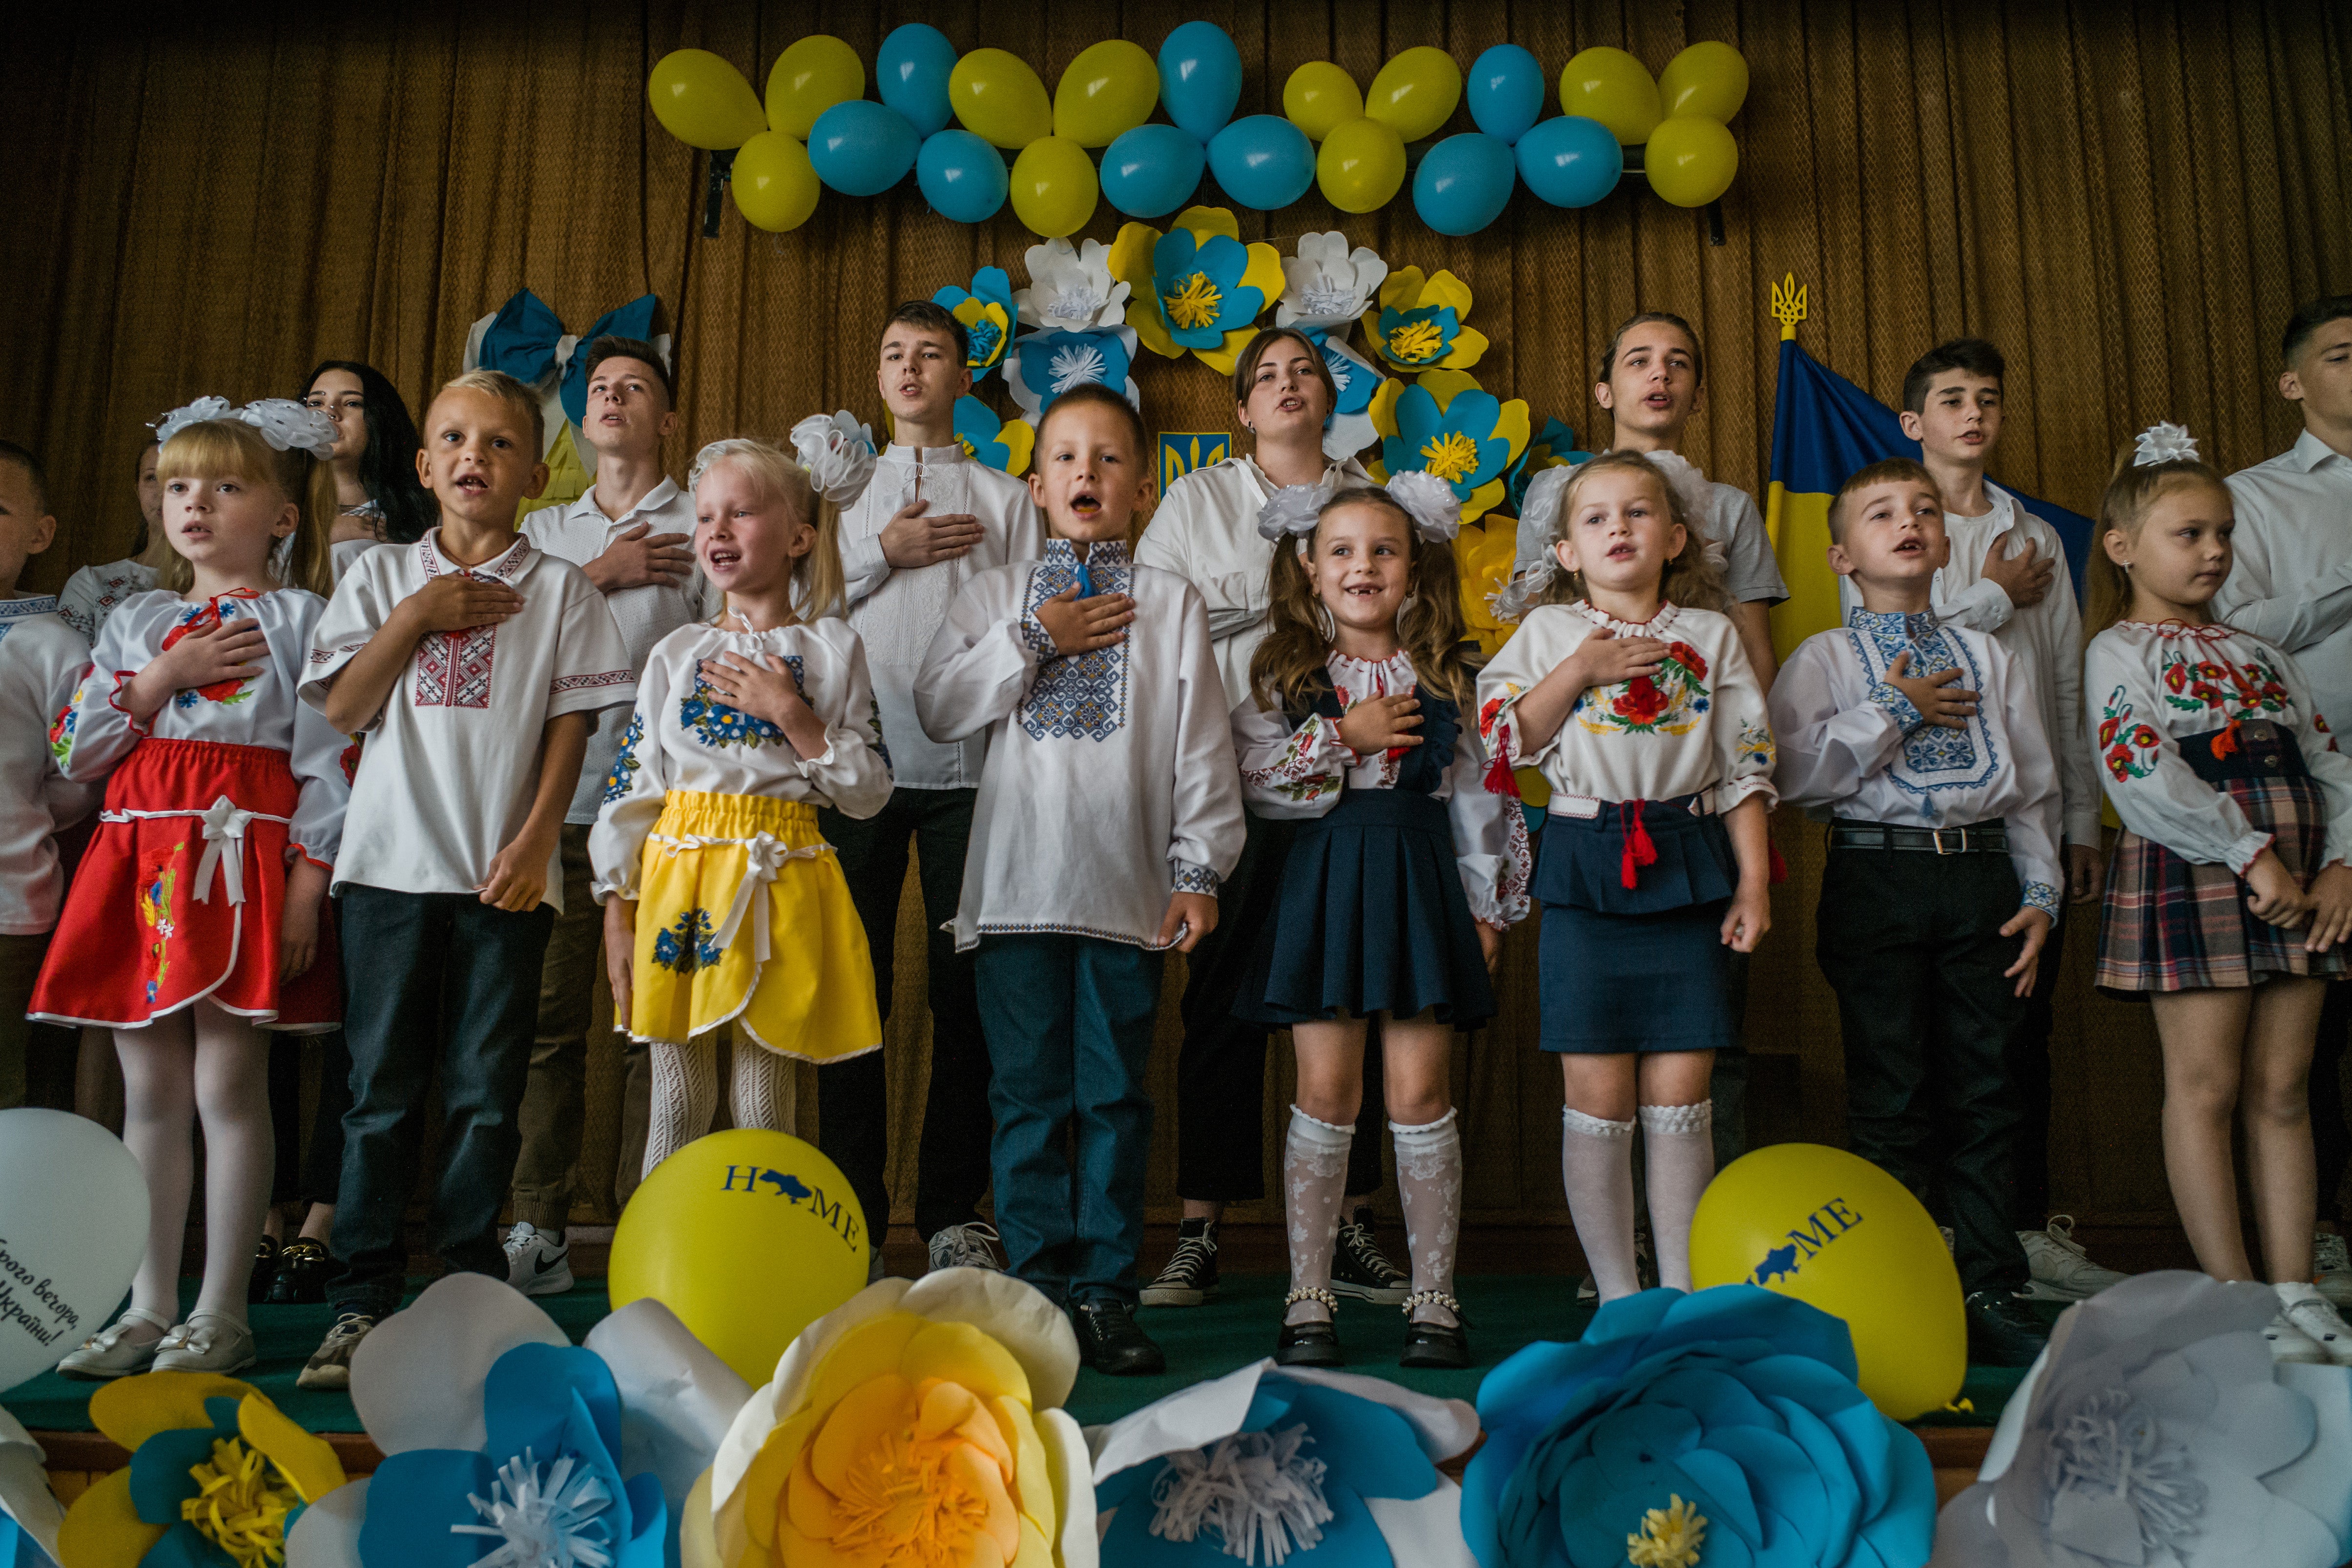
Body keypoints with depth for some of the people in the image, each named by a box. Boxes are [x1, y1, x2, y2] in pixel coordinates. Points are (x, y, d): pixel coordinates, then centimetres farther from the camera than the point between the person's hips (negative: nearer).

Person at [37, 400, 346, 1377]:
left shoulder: (297, 617, 1)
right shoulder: (136, 620, 17)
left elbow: (328, 758, -6)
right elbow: (75, 752, 11)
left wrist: (310, 880, -13)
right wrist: (161, 679, -3)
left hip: (243, 853, -5)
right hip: (139, 854, 6)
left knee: (228, 1086, -3)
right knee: (149, 1090, 9)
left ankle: (222, 1315, 7)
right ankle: (149, 1308, 18)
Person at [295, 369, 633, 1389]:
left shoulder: (557, 588, 7)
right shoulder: (382, 576, 12)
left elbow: (571, 725, 2)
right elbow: (343, 710, 4)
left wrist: (535, 840, -7)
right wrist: (415, 617, -5)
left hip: (506, 872, -1)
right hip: (392, 863, 1)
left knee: (486, 1092, 3)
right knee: (382, 1088, 4)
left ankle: (471, 1296, 13)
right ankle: (361, 1303, 11)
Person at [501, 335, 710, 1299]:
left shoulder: (700, 526, 10)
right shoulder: (544, 530, 22)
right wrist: (599, 574, 0)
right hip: (555, 800, 3)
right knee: (548, 1017, 2)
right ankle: (537, 1230, 9)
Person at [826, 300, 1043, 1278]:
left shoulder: (1004, 498, 14)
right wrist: (883, 556, -2)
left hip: (969, 766, -1)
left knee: (965, 994, -1)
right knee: (854, 988, 0)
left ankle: (953, 1216, 8)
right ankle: (851, 1218, 8)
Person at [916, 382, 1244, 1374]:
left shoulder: (1171, 604, 11)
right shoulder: (995, 595, 14)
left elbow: (1202, 746, 5)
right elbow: (936, 707, 2)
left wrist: (1199, 869, -2)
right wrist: (1035, 641, -3)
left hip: (1128, 890, 0)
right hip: (1017, 883, 1)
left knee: (1115, 1097, 4)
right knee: (1027, 1096, 3)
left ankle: (1107, 1294, 13)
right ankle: (1041, 1287, 13)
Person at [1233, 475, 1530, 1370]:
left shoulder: (1452, 678, 7)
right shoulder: (1285, 675, 6)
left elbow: (1481, 794, 7)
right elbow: (1252, 778, -4)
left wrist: (1488, 906, 4)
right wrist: (1342, 738, -10)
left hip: (1422, 883, 0)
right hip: (1324, 883, 0)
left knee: (1419, 1096, 1)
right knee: (1326, 1095, 1)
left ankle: (1433, 1297, 14)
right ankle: (1308, 1299, 11)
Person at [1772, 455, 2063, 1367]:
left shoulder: (1992, 660, 17)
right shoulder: (1824, 658, 6)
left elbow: (2035, 788, 15)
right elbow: (1797, 777, -8)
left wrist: (2040, 895, 5)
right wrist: (1896, 711, -7)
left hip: (1983, 876, 3)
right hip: (1877, 874, -3)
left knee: (1987, 1091, 5)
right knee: (1892, 1097, 0)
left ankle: (1994, 1295, 15)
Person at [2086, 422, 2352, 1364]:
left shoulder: (2261, 654, 20)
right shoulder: (2120, 650, -1)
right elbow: (2143, 775, -14)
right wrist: (2250, 856, -16)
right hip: (2192, 873, -6)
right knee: (2205, 1086, -2)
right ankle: (2235, 1298, 4)